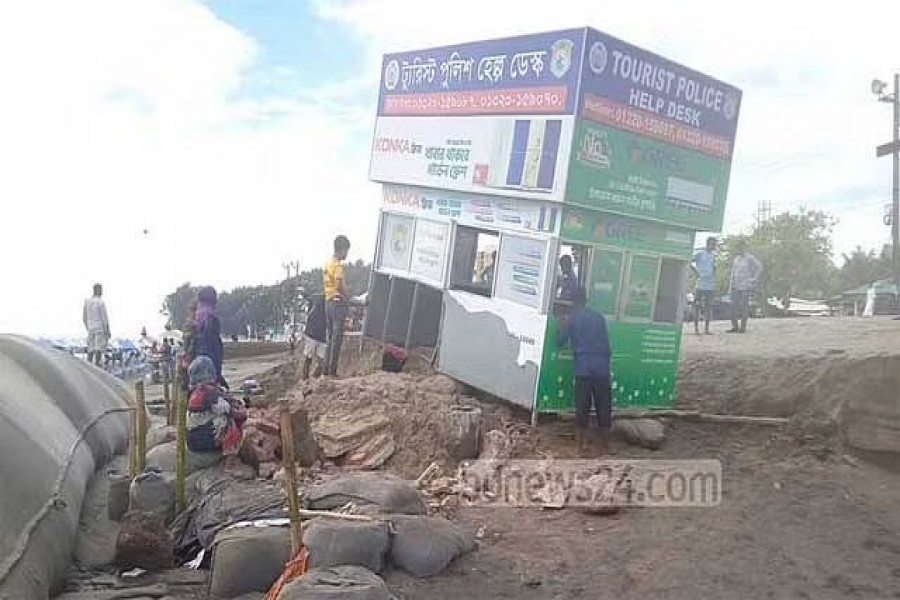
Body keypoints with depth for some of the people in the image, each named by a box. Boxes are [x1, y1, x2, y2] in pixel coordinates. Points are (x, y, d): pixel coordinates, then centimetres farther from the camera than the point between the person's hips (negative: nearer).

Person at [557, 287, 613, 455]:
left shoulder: (571, 319, 5)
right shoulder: (599, 317, 14)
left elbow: (561, 342, 10)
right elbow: (607, 344, 16)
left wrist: (563, 326, 24)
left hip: (583, 369, -2)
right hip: (602, 369, 2)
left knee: (582, 409, 3)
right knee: (604, 408, 9)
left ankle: (580, 448, 5)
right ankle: (604, 448, 14)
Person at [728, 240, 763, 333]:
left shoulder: (750, 258, -7)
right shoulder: (736, 258, 15)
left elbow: (760, 266, -16)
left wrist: (755, 278, -15)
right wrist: (731, 287, 15)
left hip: (745, 287, -6)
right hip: (735, 287, 6)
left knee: (744, 307, -1)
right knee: (733, 306, 2)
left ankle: (743, 327, 5)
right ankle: (735, 327, 9)